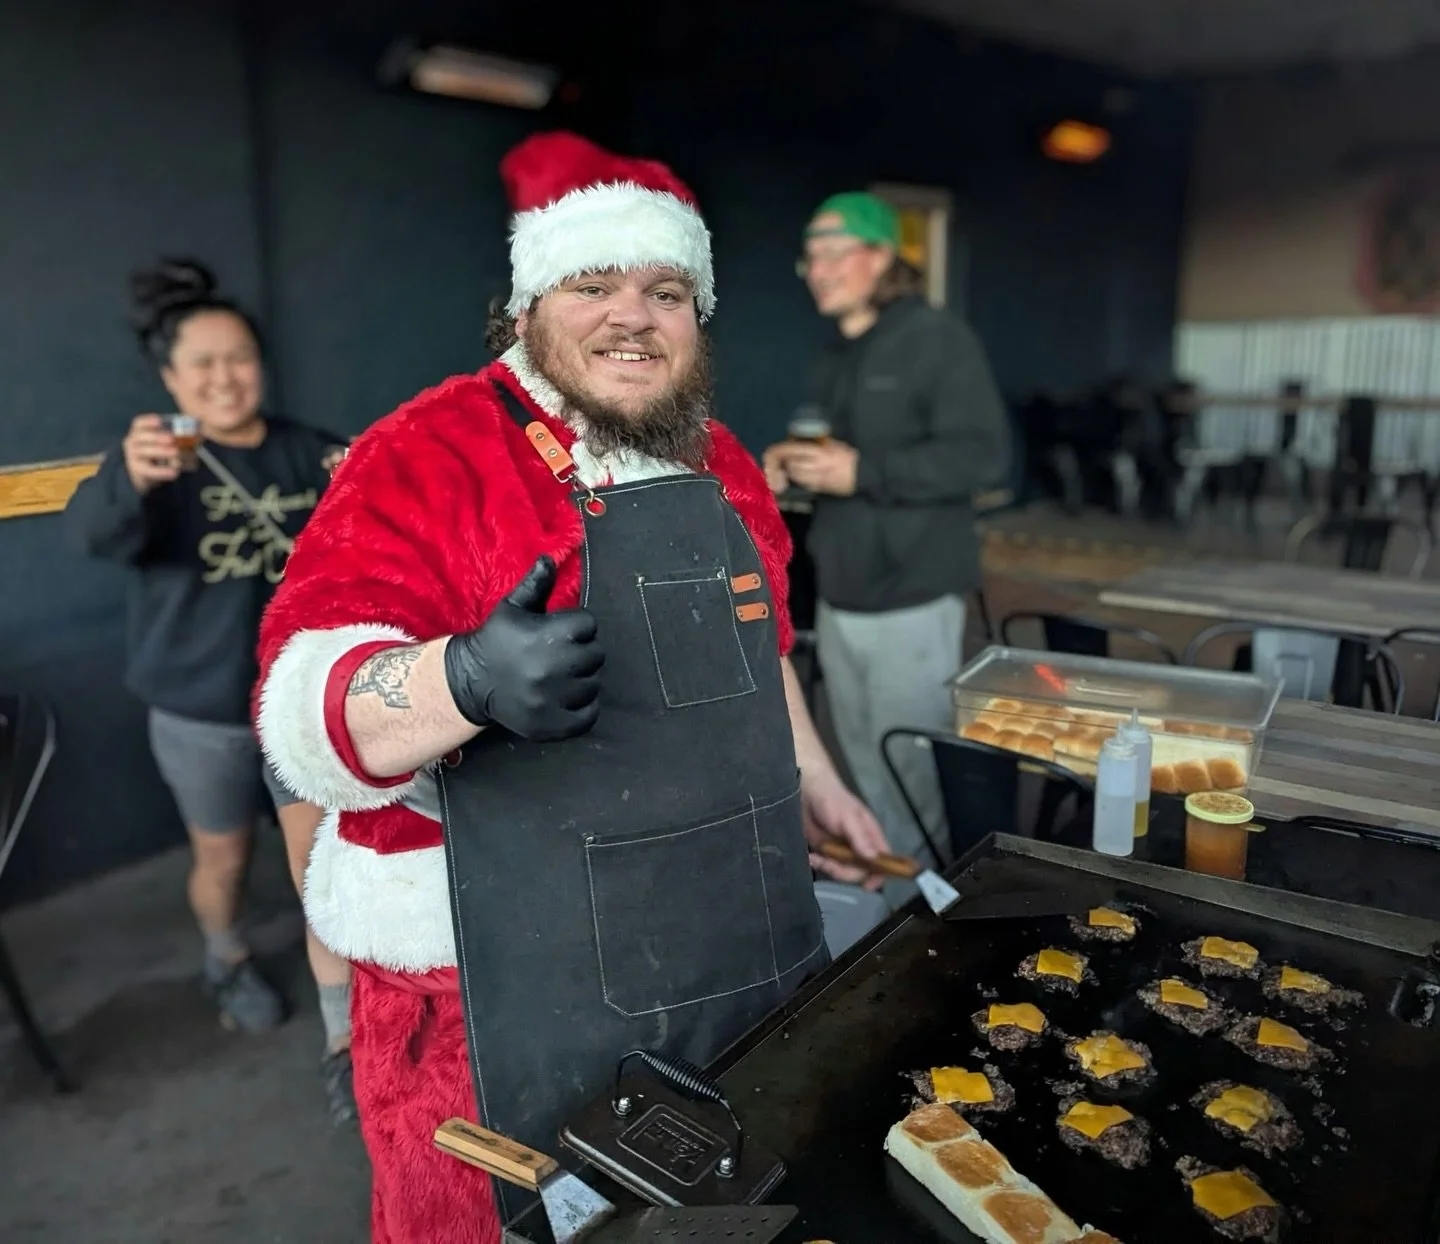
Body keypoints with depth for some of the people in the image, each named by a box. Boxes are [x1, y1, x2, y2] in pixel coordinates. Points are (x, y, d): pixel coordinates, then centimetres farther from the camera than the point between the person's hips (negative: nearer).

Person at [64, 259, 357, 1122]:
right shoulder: (160, 458, -11)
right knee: (224, 858, 18)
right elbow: (95, 533, -31)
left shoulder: (309, 453, -2)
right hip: (200, 711, -1)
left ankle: (344, 1044, 12)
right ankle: (227, 963, 49)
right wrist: (129, 480, -55)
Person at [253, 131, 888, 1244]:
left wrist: (814, 783, 16)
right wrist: (467, 680, -38)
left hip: (742, 947, 7)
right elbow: (310, 719, -20)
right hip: (506, 995, -6)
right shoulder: (429, 455, -14)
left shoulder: (721, 464, 7)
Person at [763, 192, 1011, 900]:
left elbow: (983, 454, -20)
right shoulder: (835, 358, 16)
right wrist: (788, 466, 6)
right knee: (867, 772, 18)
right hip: (838, 599, 8)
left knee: (910, 778, 1)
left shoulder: (937, 338, -9)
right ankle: (876, 891, 34)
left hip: (911, 601, -8)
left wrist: (861, 472, -24)